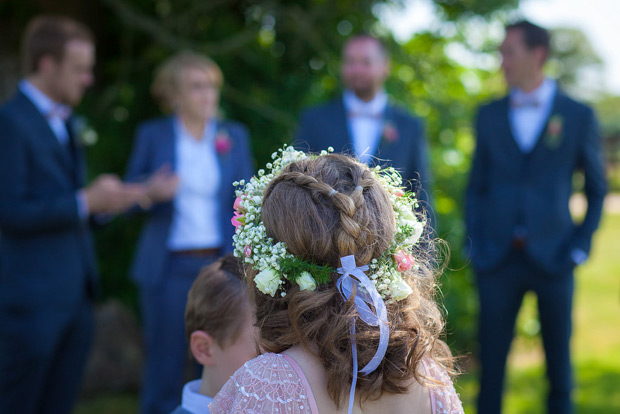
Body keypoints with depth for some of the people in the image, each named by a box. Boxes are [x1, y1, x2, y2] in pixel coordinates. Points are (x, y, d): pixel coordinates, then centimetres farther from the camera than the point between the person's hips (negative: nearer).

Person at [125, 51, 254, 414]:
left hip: (221, 262, 2)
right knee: (165, 366, 2)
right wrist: (150, 194, -15)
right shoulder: (152, 135, 4)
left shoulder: (235, 135, 9)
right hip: (170, 267, -1)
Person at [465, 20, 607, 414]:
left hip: (553, 259, -1)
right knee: (491, 357, 3)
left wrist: (580, 248, -1)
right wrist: (476, 245, 2)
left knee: (559, 359, 8)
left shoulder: (578, 116, 2)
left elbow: (597, 189, 7)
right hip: (498, 260, 2)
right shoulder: (489, 115, 9)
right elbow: (477, 186, 12)